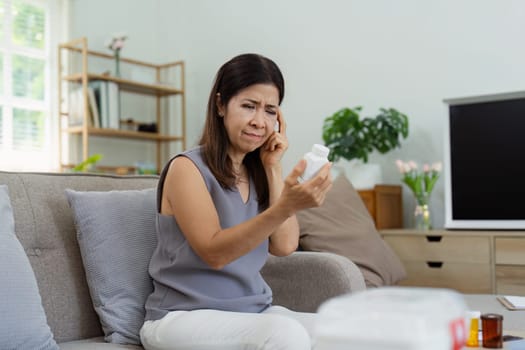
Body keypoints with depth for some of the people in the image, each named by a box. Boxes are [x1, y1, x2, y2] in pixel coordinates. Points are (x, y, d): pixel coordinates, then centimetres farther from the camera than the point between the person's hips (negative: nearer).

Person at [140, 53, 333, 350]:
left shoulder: (258, 171, 10)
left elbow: (284, 246, -2)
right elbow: (215, 253, -21)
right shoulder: (187, 167, -9)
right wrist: (285, 207, -34)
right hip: (184, 316, -6)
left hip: (254, 312, 6)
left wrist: (274, 167, -3)